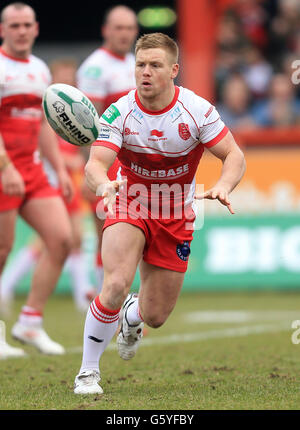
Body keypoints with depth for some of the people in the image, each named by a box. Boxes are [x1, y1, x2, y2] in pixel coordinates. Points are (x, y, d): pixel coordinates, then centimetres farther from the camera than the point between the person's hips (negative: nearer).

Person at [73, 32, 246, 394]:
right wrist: (103, 184, -49)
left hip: (175, 217, 2)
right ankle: (88, 371, -11)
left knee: (155, 317, 6)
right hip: (130, 205, -2)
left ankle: (131, 317, 47)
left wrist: (222, 187, -34)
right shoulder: (119, 112, -17)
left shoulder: (197, 110, -16)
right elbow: (95, 163, -25)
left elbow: (234, 155, -12)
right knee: (116, 285, -28)